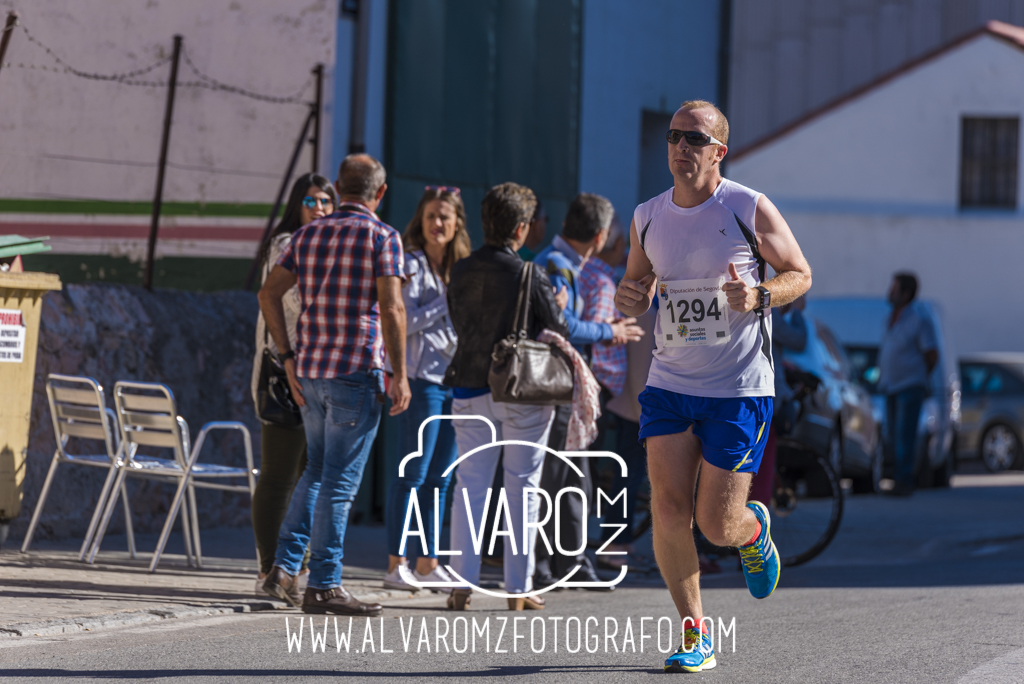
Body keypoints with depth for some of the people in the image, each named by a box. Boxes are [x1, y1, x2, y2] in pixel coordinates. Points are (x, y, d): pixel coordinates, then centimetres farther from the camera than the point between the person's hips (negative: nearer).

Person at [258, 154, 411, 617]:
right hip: (357, 371, -6)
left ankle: (284, 567, 12)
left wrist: (289, 357, 11)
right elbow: (391, 309, -15)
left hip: (310, 371, 6)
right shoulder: (382, 237, -7)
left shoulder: (308, 235, 11)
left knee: (317, 471, 20)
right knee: (339, 482, -2)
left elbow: (269, 293, 8)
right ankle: (322, 587, 0)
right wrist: (400, 375, -10)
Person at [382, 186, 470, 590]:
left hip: (454, 379, 7)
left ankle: (428, 562, 14)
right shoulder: (412, 264, -5)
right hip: (421, 378, -7)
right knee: (413, 474, -8)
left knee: (439, 478, 9)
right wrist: (450, 300, -12)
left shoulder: (459, 268, 17)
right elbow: (406, 322, -14)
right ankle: (396, 564, -6)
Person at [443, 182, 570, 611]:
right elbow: (559, 332, -5)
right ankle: (518, 587, 7)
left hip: (471, 388, 3)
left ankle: (461, 584, 1)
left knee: (470, 485, 8)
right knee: (521, 487, 6)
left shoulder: (460, 273, 0)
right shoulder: (529, 276, -13)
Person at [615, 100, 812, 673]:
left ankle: (755, 529, 34)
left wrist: (760, 296, -18)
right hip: (670, 383, 3)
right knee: (668, 508, -10)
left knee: (717, 525, -4)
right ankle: (695, 635, 6)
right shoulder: (647, 218, 5)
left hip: (741, 389, -3)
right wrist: (630, 297, -5)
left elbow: (800, 274, 2)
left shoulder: (752, 210, -7)